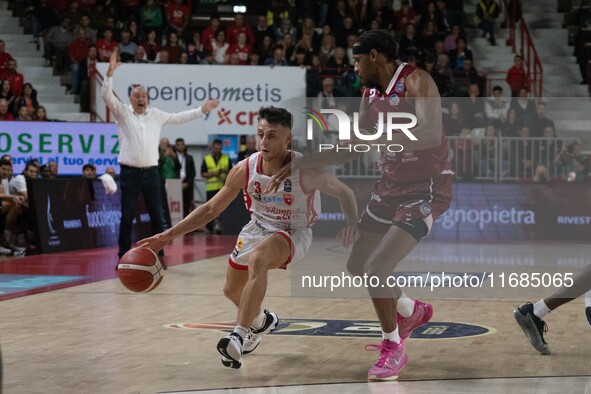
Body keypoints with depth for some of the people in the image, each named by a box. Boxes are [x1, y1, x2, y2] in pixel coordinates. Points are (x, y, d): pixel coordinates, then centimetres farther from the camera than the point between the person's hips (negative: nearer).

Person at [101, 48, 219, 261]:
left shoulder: (156, 114, 12)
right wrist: (110, 71, -24)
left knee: (156, 216, 6)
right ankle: (124, 257, 7)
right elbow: (107, 95, -11)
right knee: (127, 217, 0)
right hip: (130, 172, -3)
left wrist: (202, 109, 18)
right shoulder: (122, 112, 2)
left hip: (151, 171, 3)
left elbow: (178, 118, 20)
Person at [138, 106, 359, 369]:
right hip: (259, 226, 5)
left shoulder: (306, 171, -28)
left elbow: (344, 193, -12)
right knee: (232, 290, 16)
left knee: (257, 259, -37)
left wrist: (352, 225, -32)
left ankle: (239, 336, -36)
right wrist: (170, 234, -14)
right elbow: (211, 208, -7)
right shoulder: (245, 170, -19)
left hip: (294, 232, -5)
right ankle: (261, 321, 50)